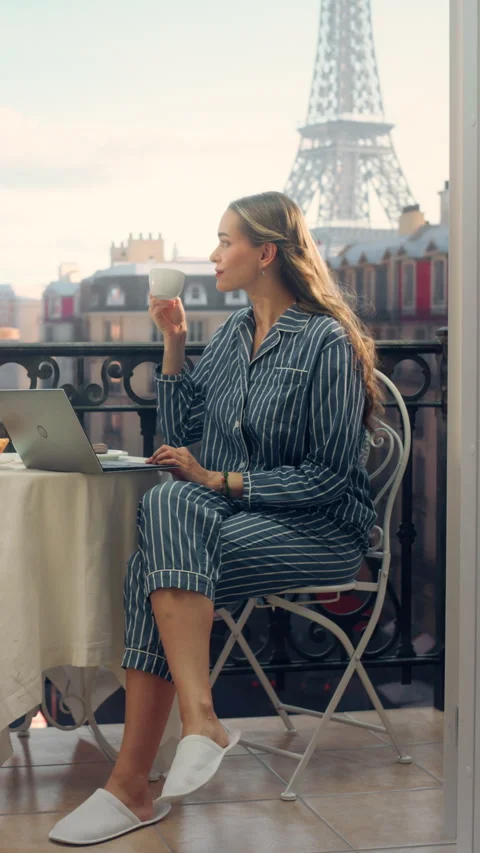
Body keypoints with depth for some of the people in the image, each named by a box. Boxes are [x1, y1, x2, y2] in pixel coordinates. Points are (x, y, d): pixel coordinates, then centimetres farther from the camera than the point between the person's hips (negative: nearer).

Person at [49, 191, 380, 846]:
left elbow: (331, 475, -13)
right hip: (235, 515, 7)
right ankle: (199, 722, -33)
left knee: (159, 567, -28)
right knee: (168, 505, -28)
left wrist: (221, 481, -16)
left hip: (321, 528, -6)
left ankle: (132, 783, -28)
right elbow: (182, 435, 14)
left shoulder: (326, 342, -10)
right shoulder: (233, 332, 14)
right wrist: (174, 344, 6)